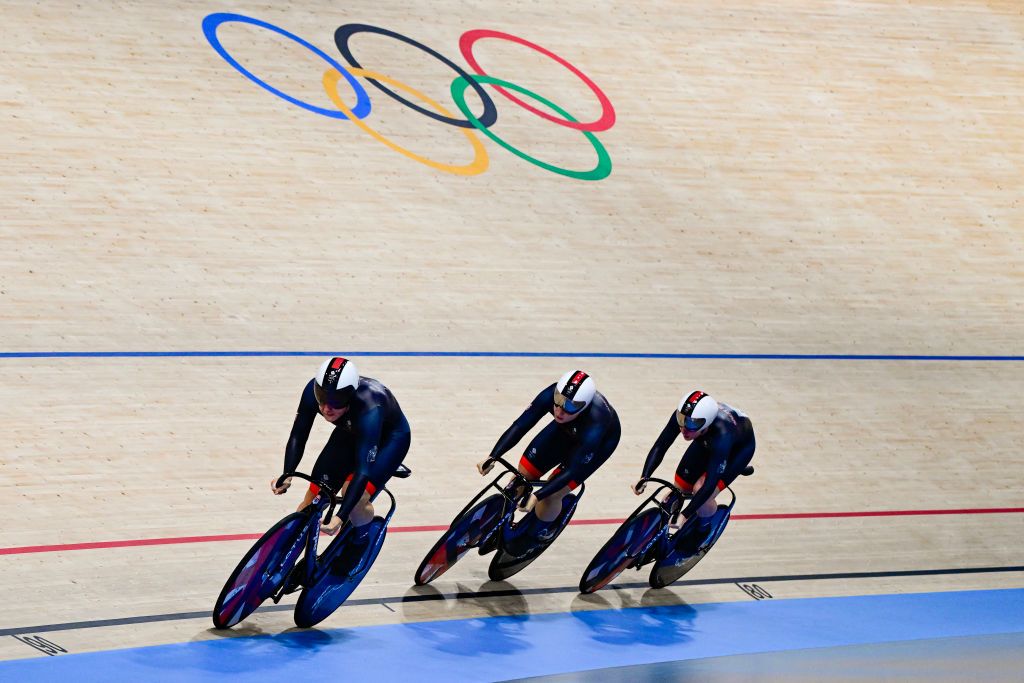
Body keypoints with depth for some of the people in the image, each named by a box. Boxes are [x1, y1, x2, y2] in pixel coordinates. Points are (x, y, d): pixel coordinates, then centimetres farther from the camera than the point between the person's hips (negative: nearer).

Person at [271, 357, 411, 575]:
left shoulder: (369, 409, -43)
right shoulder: (314, 390, -30)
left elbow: (362, 470, -44)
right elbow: (298, 436, -20)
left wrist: (340, 517, -50)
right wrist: (287, 475, -34)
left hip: (389, 439, -5)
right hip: (350, 433, 5)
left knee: (356, 493, -28)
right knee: (314, 498, -3)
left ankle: (360, 542, 2)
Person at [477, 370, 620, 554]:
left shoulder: (594, 424, -44)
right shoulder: (551, 395, -35)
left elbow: (572, 470, -38)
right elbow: (520, 425, -31)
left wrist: (537, 496, -43)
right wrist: (492, 457, -41)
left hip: (602, 440, -4)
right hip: (567, 429, 4)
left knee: (550, 496, -15)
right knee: (523, 473, -3)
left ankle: (540, 532, 17)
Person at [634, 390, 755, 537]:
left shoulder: (721, 436, -47)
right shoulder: (682, 416, -34)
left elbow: (710, 484, -44)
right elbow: (660, 446, -24)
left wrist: (685, 515, -47)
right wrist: (644, 478, -38)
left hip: (740, 447, -5)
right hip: (706, 443, 5)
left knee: (703, 490, -23)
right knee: (680, 487, -2)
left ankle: (704, 532, 7)